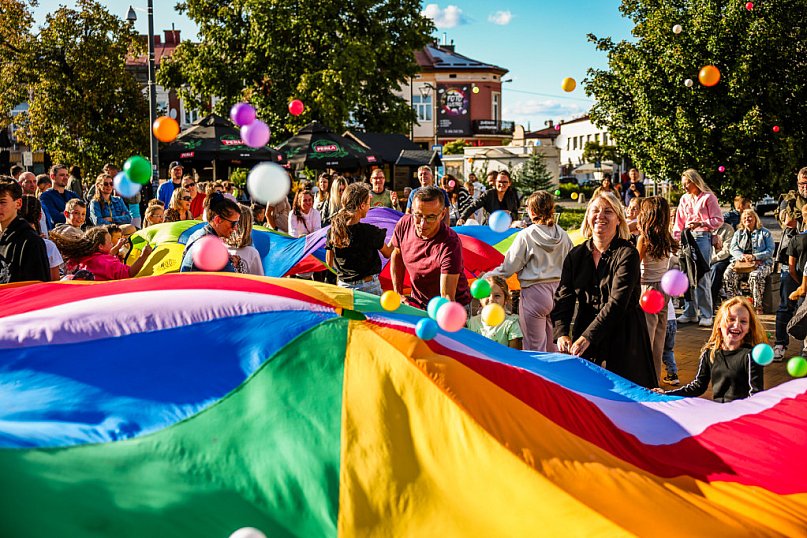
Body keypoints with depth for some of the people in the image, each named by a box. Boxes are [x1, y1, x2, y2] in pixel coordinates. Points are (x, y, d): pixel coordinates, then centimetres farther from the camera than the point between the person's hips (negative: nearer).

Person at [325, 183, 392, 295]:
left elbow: (329, 263, 8)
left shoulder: (333, 230, -3)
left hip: (343, 286, 5)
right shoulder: (370, 231, -16)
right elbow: (387, 253, 2)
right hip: (368, 287, -4)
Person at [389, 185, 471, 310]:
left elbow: (447, 297, -31)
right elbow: (396, 255, 11)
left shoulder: (450, 245, -28)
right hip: (417, 303, 5)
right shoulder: (404, 224, -10)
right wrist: (397, 293, 6)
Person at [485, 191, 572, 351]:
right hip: (558, 290, 5)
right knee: (552, 348, 17)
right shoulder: (563, 236, 3)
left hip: (534, 292, -5)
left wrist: (485, 277, 3)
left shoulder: (526, 236, -12)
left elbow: (508, 268, -9)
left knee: (535, 349, 3)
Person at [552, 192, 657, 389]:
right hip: (584, 341, 4)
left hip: (622, 339, -4)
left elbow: (617, 302, -17)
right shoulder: (576, 255, 7)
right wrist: (562, 333, -17)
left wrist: (588, 336, -25)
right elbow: (562, 298, 0)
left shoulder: (627, 254, -7)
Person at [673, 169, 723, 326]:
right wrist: (675, 238, 7)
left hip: (703, 237, -6)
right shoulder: (684, 199, 16)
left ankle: (706, 315, -2)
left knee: (702, 276, -8)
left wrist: (700, 223, -18)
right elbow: (679, 222, 19)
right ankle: (690, 313, 13)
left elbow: (718, 220, -6)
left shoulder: (708, 197, -2)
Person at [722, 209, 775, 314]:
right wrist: (742, 256, -15)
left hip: (761, 262, -3)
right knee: (729, 274, -28)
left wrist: (754, 256, -17)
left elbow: (770, 251, -2)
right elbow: (733, 249, 8)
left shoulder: (765, 233, 9)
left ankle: (758, 306, -31)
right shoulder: (738, 233, 21)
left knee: (755, 275, -37)